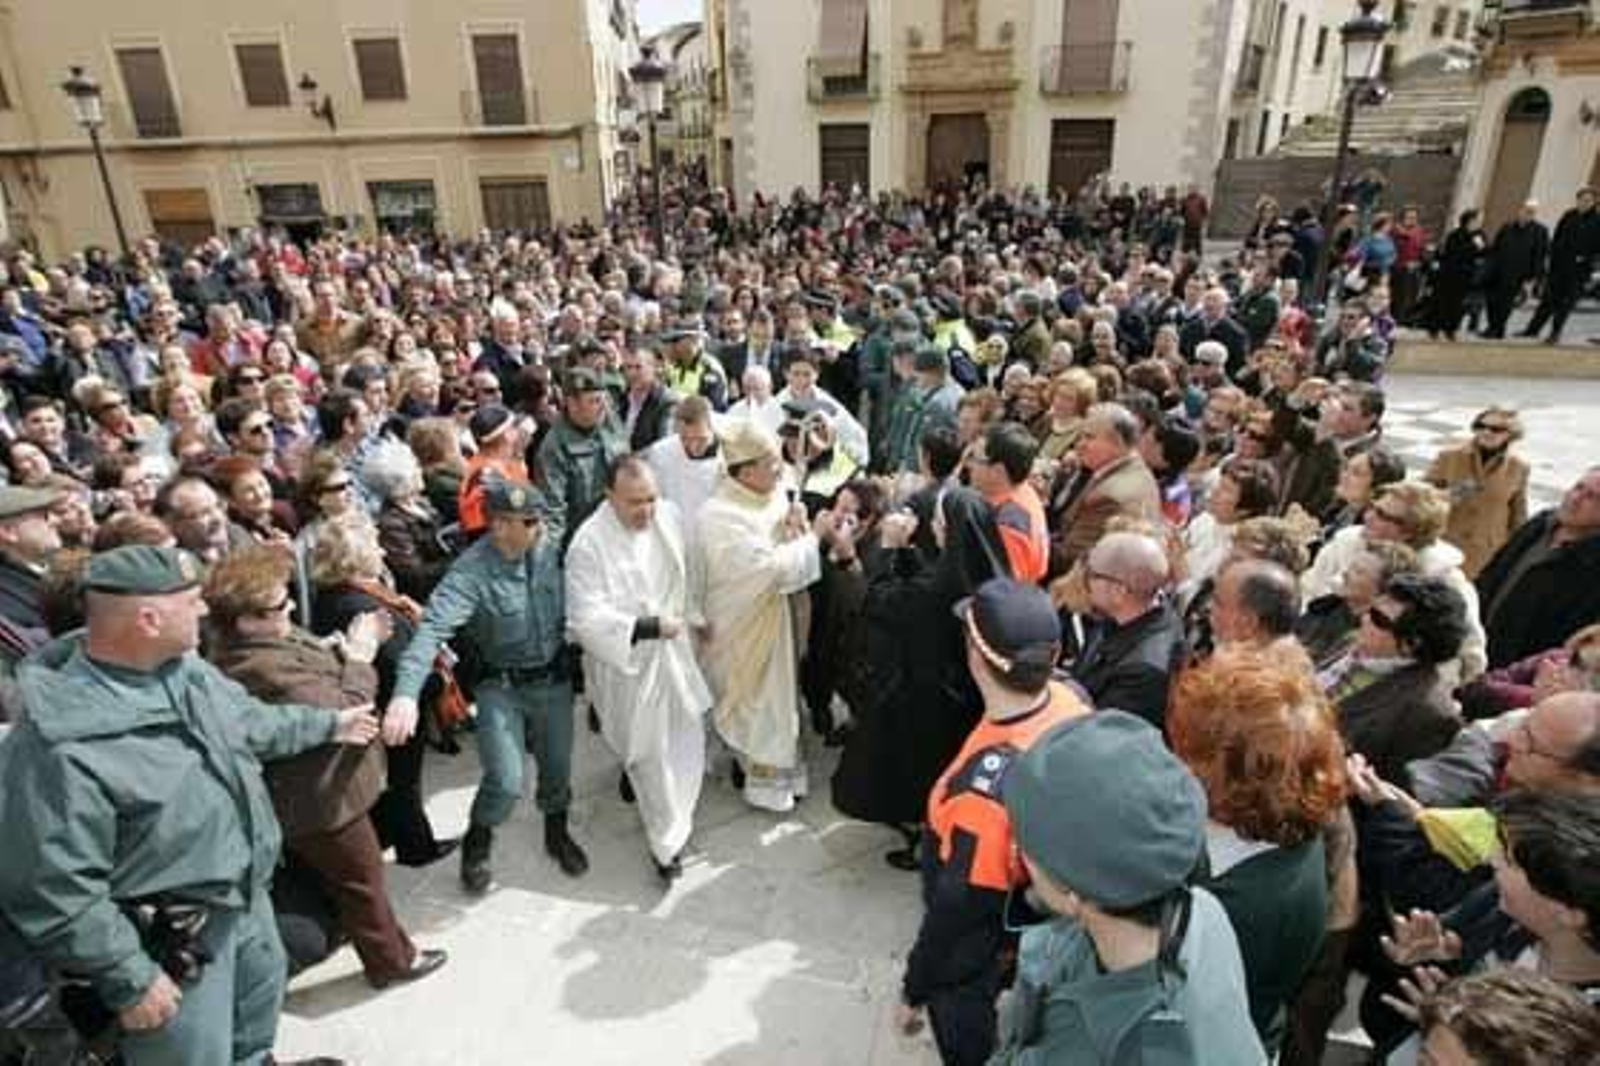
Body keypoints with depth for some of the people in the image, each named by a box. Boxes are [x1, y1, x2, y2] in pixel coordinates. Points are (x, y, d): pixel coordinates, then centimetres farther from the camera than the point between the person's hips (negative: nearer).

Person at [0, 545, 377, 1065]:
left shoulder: (185, 667, -6)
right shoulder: (61, 747, -31)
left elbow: (253, 722, 13)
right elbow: (55, 894, -25)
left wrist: (330, 724, 23)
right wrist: (131, 980, -19)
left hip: (247, 896, 8)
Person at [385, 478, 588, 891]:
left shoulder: (554, 552, -12)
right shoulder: (473, 568, -25)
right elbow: (433, 626, -36)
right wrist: (406, 692, -48)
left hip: (553, 679, 3)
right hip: (501, 686, -3)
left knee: (558, 767, 16)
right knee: (506, 782, -7)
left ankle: (556, 833, 48)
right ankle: (476, 843, 27)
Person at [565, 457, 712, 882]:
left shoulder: (668, 515, -7)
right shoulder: (589, 544, -24)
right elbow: (588, 618, -25)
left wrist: (694, 618, 13)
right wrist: (649, 627, -26)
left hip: (675, 651, 6)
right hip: (627, 662, -5)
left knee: (687, 735, 18)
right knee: (648, 750, 7)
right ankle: (667, 840, 26)